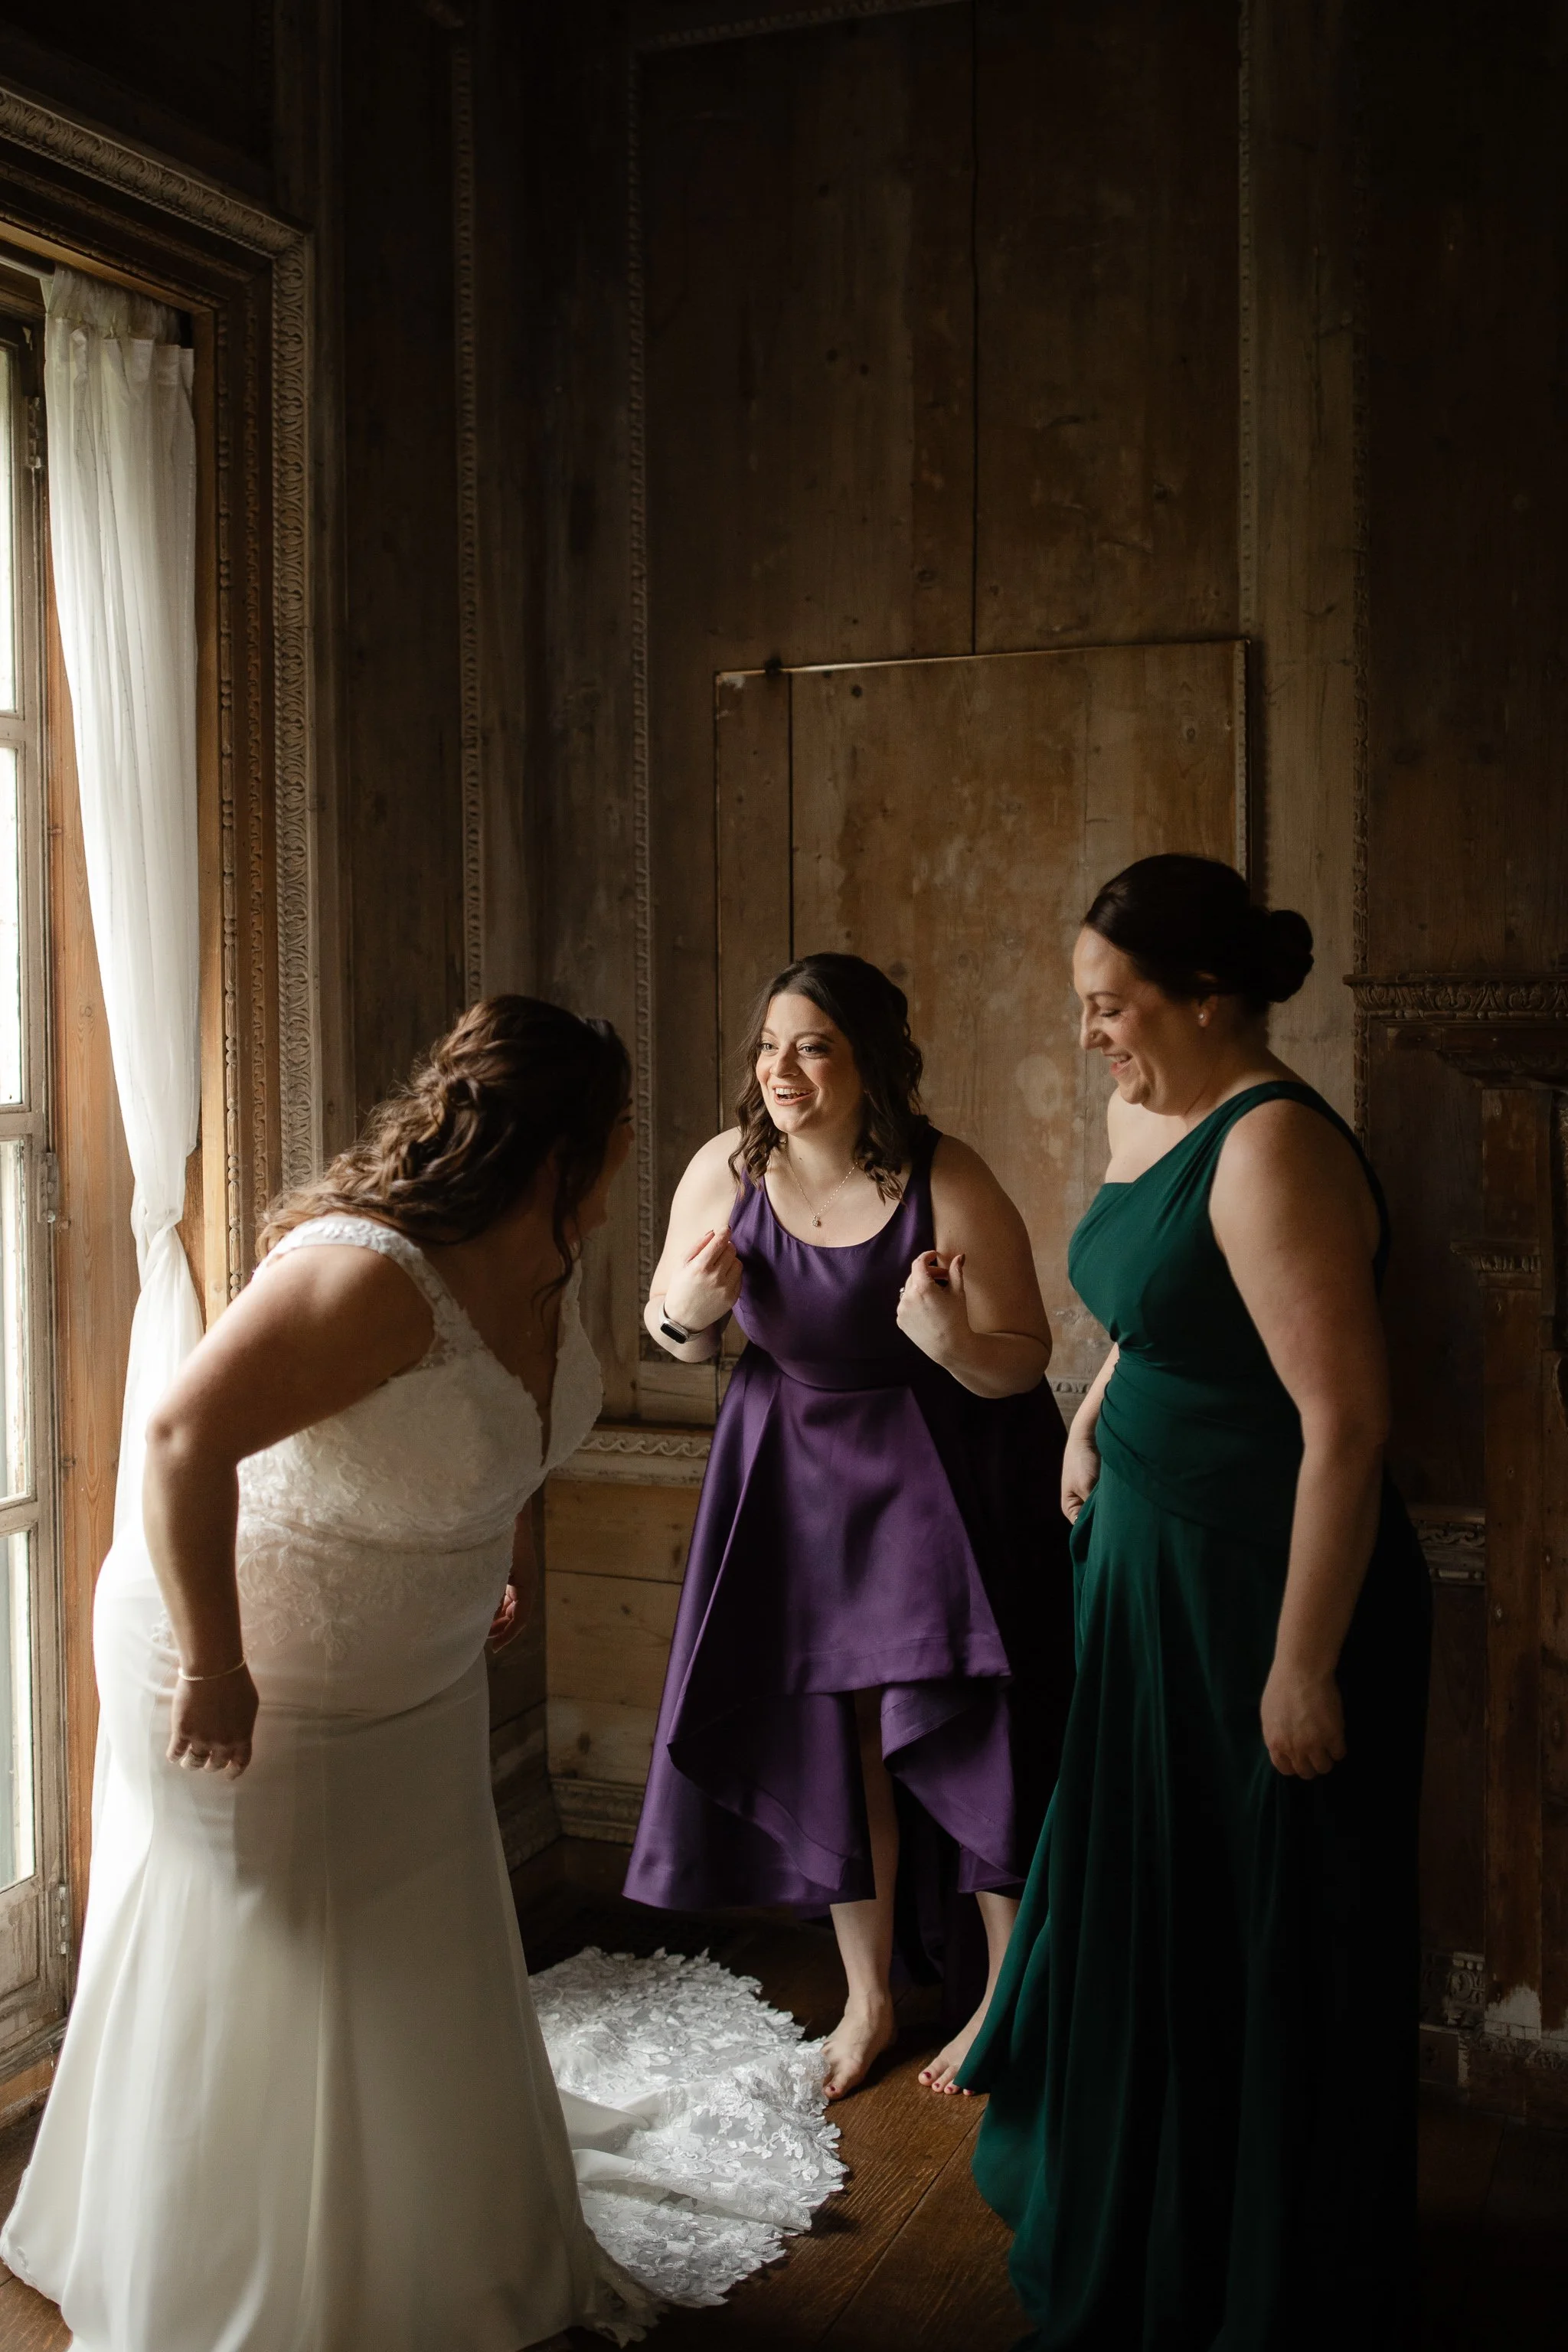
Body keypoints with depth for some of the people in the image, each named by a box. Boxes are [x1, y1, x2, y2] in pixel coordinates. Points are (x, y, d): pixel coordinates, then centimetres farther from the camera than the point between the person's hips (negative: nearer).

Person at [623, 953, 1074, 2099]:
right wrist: (687, 1310, -18)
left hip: (942, 1474, -3)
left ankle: (1008, 1996, 22)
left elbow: (1022, 1367, -14)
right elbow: (677, 1336, 6)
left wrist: (950, 1338, -34)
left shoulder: (950, 1185, -20)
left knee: (962, 1726, -1)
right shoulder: (727, 1169, -9)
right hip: (795, 1468, 4)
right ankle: (869, 1994, 28)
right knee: (826, 1733, 7)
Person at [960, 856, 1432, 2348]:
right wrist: (1098, 1413, 14)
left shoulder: (1270, 1148, -24)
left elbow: (1345, 1421, -27)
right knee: (1145, 1899, 23)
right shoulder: (1144, 1115, 5)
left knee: (1267, 1940, 7)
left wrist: (1304, 1664, -26)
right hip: (1154, 1558, 9)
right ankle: (1131, 2214, 46)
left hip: (1266, 1589, -9)